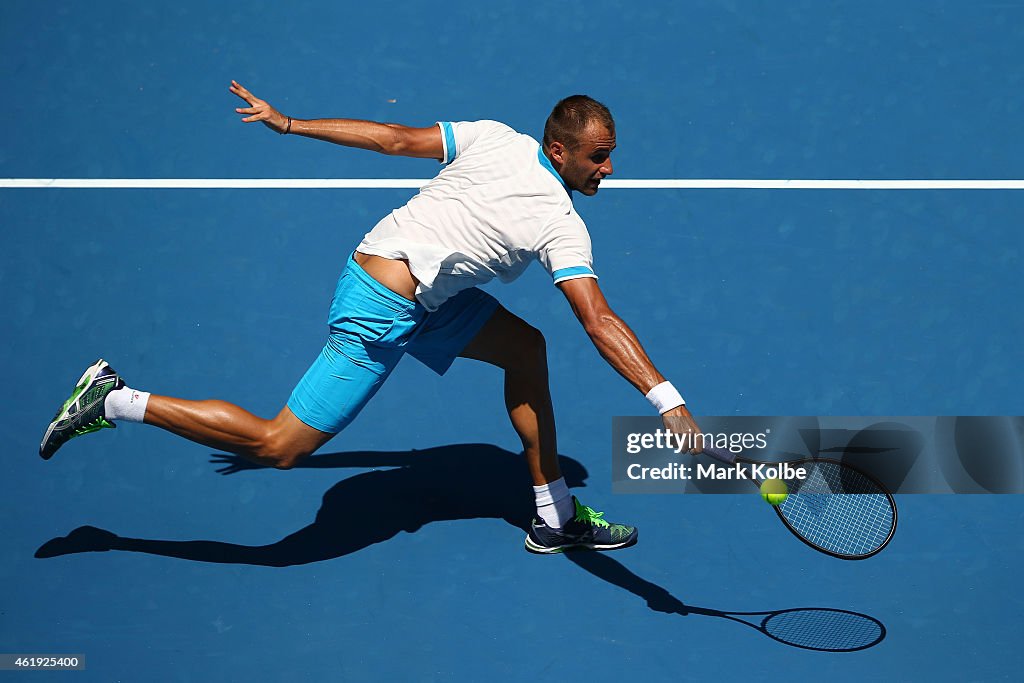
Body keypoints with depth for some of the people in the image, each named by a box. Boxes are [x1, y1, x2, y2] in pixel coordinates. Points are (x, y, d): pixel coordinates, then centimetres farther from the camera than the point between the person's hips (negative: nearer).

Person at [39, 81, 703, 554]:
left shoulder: (494, 137, 2)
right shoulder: (563, 227, -17)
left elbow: (393, 137, 5)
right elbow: (601, 323, -25)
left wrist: (290, 124, 11)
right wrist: (670, 403, -27)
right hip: (381, 312, -10)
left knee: (525, 348, 13)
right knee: (279, 446, -2)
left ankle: (555, 517, 21)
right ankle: (117, 401, 3)